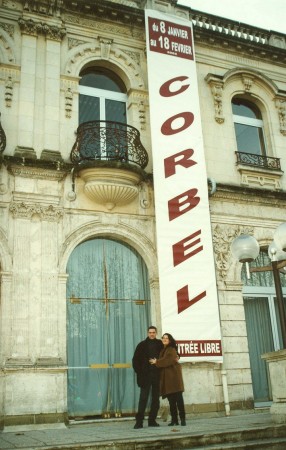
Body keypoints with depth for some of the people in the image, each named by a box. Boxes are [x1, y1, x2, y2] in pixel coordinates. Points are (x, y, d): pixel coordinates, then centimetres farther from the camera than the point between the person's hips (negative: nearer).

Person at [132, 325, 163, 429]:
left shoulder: (160, 344, 8)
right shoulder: (142, 345, 2)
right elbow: (135, 360, 3)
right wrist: (139, 372, -4)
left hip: (157, 375, 3)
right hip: (145, 376, -3)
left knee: (156, 399, 7)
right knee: (143, 398, -5)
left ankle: (152, 420, 16)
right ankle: (139, 421, -2)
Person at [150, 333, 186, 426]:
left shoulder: (172, 349, -4)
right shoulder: (162, 350, 19)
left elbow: (170, 360, -18)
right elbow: (163, 361, 17)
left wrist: (157, 362, -12)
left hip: (174, 376, -7)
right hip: (166, 377, 7)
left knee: (178, 398, -6)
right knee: (171, 400, 7)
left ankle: (182, 419, -2)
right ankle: (174, 419, 11)